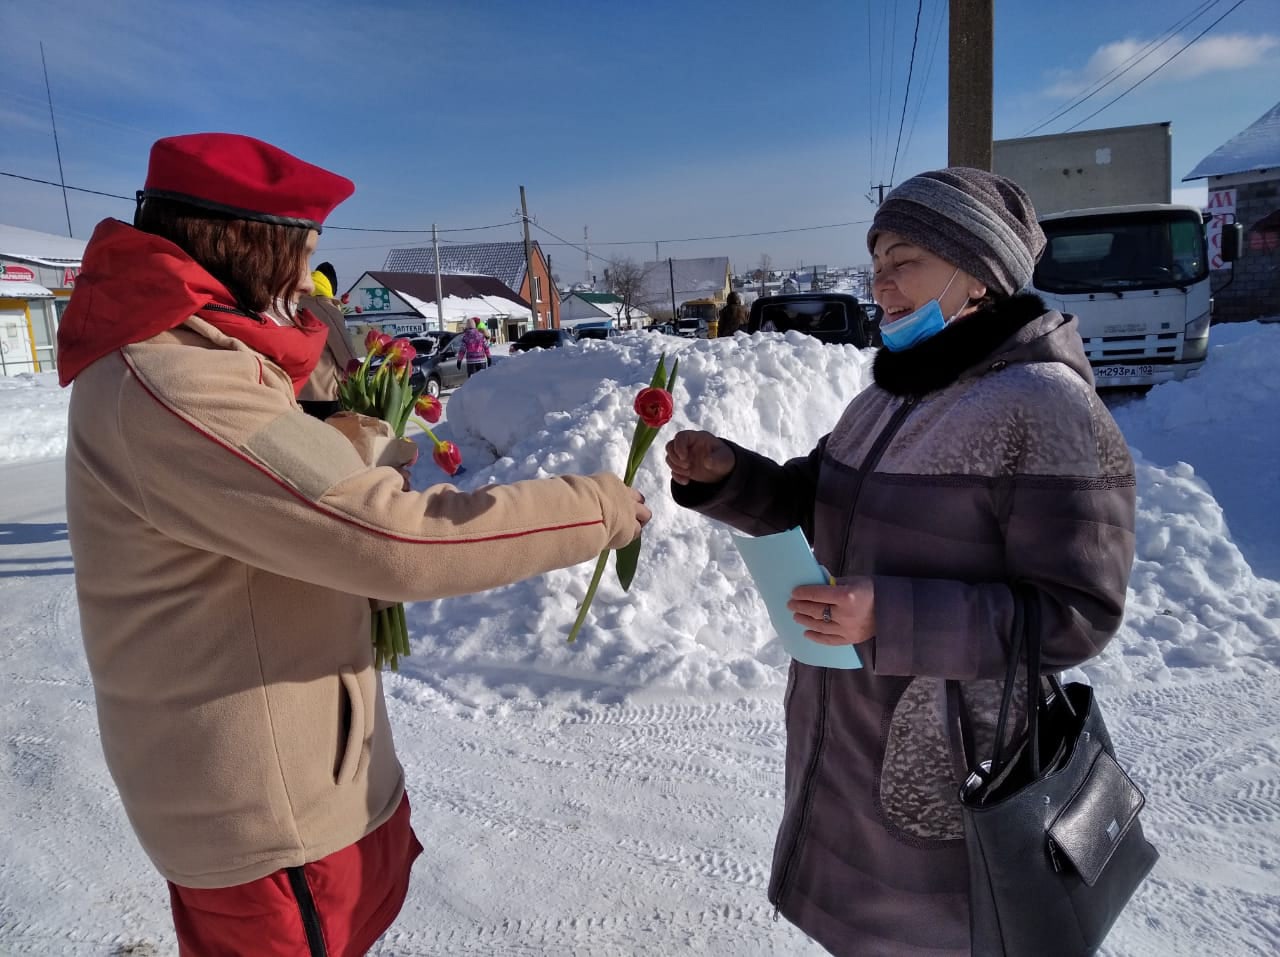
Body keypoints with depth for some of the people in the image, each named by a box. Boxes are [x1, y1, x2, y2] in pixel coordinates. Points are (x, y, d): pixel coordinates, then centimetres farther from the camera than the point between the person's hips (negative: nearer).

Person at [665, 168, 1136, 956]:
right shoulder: (891, 396, 6)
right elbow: (808, 504, 11)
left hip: (943, 763, -7)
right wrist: (726, 475, -9)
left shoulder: (1048, 408, -20)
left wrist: (891, 618, -30)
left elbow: (1077, 613, -21)